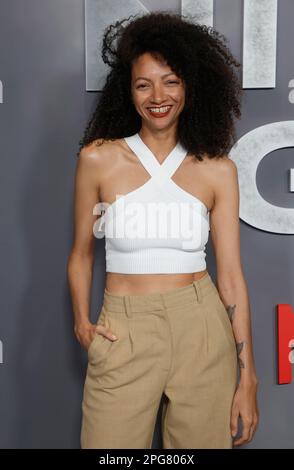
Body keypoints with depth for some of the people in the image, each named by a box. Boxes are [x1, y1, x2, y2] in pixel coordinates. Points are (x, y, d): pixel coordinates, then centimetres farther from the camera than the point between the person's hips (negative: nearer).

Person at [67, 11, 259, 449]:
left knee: (203, 442, 13)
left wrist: (247, 377, 0)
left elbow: (231, 274, 0)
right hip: (124, 334, 0)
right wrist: (82, 321, -7)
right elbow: (81, 254, 8)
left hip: (202, 332, 1)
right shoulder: (98, 158, -1)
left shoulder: (218, 169, 0)